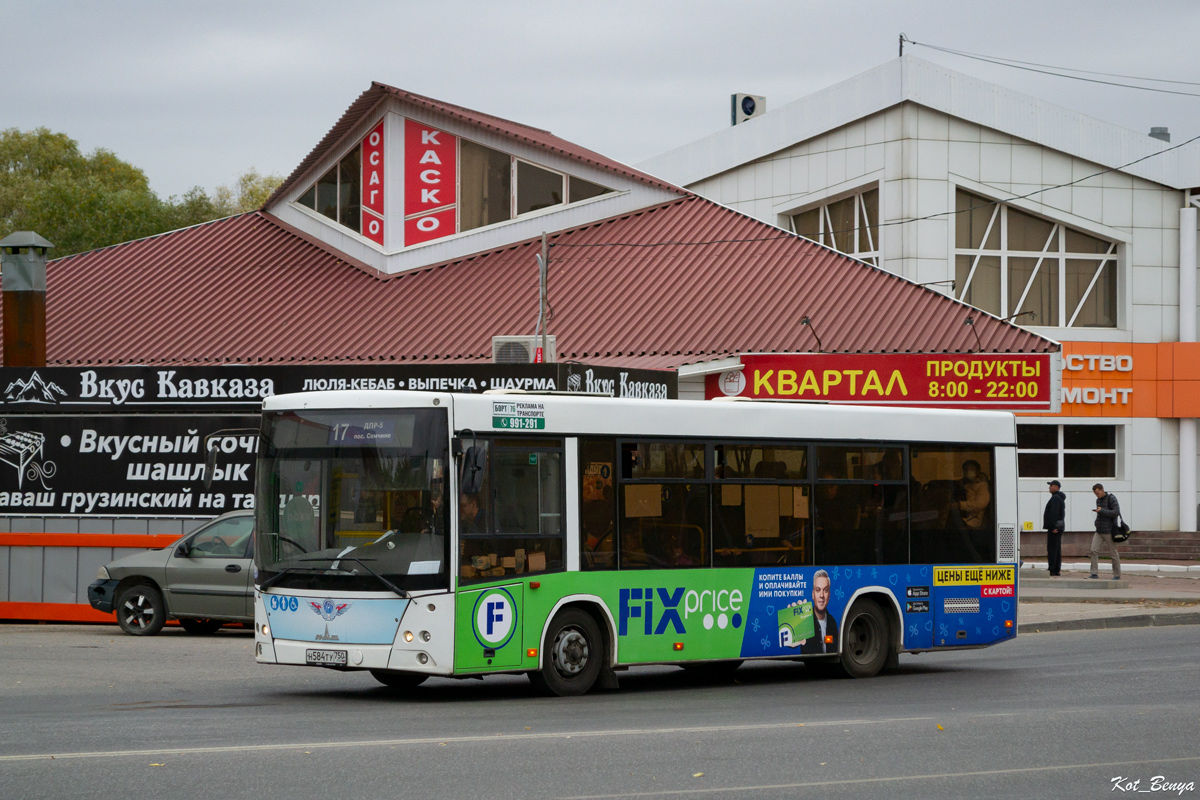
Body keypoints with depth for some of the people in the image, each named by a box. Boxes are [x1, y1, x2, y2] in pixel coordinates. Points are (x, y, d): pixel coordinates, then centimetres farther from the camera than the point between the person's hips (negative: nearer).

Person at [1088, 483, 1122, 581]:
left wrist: (1101, 511, -19)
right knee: (1094, 550, -8)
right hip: (1099, 531, 6)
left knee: (1113, 553, 1)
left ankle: (1117, 575, 11)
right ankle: (1095, 573, -6)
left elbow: (1116, 512, -18)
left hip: (1109, 531, -6)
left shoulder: (1111, 499, -8)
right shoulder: (1098, 500, 14)